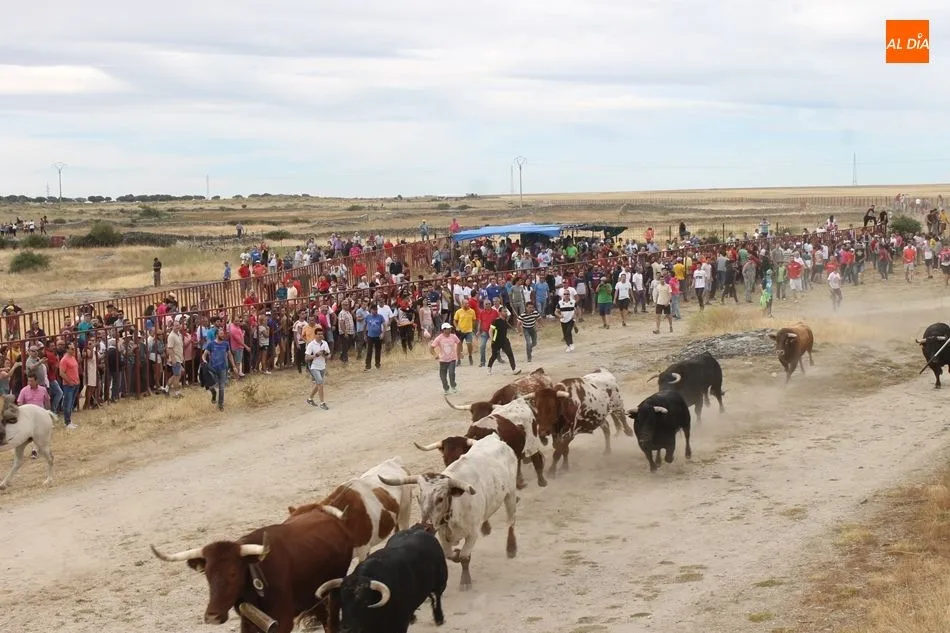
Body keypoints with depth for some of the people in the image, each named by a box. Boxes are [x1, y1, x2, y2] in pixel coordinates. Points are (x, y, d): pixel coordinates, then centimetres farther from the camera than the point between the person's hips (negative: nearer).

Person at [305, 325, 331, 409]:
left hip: (322, 367, 6)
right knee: (320, 383, -15)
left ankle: (310, 399, 35)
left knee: (317, 384, 16)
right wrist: (316, 354, -23)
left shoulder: (325, 343, 2)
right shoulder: (311, 345, -13)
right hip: (314, 367, -6)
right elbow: (307, 358, -14)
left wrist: (326, 355, -13)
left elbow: (329, 355, 10)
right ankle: (322, 403, -8)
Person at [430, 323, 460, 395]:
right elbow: (431, 347, -12)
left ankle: (453, 386, 8)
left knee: (451, 373, -17)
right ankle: (446, 389, 31)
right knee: (443, 375, 8)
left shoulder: (453, 337, -7)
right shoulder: (439, 338, -15)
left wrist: (457, 352, 12)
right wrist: (435, 355, -23)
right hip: (443, 360, 0)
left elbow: (458, 343, 14)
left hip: (452, 359, 0)